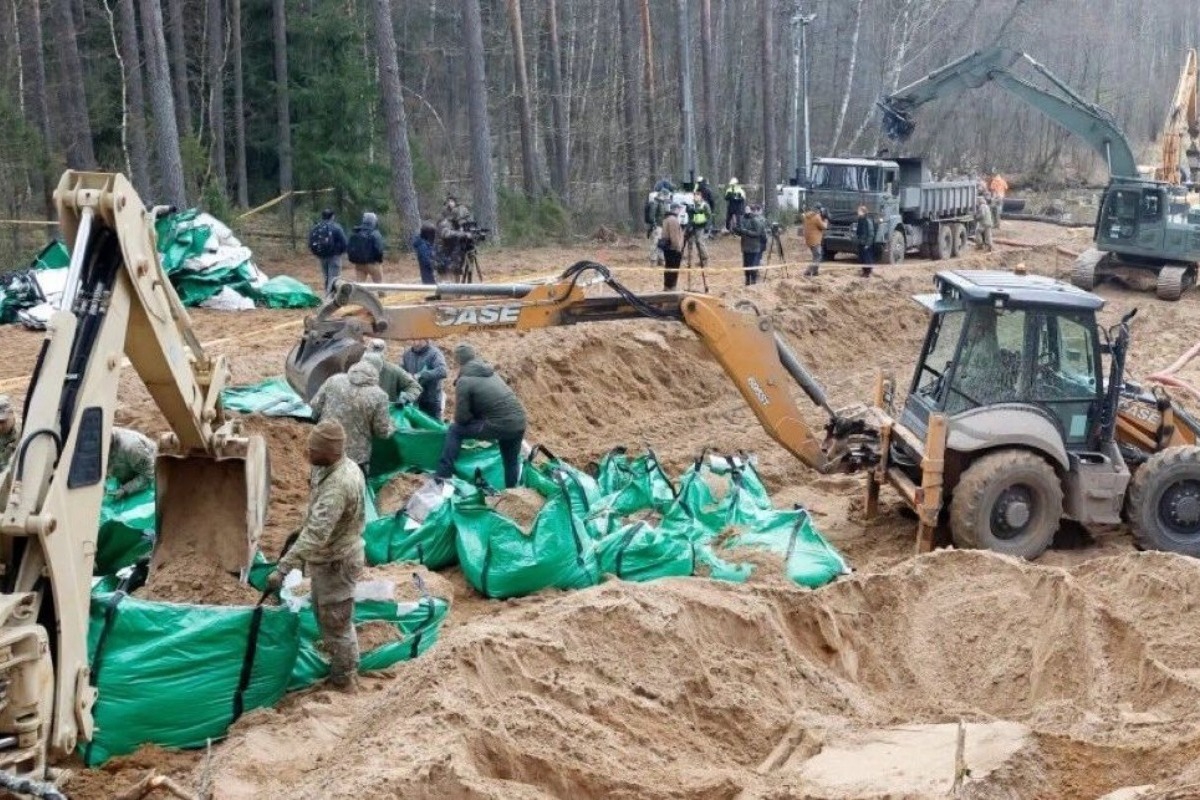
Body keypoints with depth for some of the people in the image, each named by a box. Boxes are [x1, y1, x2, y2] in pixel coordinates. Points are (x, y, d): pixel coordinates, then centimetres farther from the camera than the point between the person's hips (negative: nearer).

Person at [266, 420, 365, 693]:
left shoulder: (336, 486, -34)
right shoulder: (345, 466, -2)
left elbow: (315, 535, -39)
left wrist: (282, 568, -39)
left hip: (335, 563, -10)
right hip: (333, 556, 10)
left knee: (335, 622, 7)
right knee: (324, 613, 25)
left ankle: (343, 680, 24)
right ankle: (339, 664, 42)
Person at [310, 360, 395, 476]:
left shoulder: (333, 380, -5)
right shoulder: (377, 395, -14)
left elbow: (315, 407, 3)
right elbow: (382, 431, -9)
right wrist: (392, 427, 14)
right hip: (355, 457, -4)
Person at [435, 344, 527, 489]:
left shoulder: (464, 381, -2)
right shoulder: (491, 373, 20)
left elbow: (461, 417, -3)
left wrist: (474, 420, 17)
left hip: (499, 425, -6)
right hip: (519, 423, 7)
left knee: (454, 430, 8)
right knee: (511, 462, 27)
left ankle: (443, 477, 5)